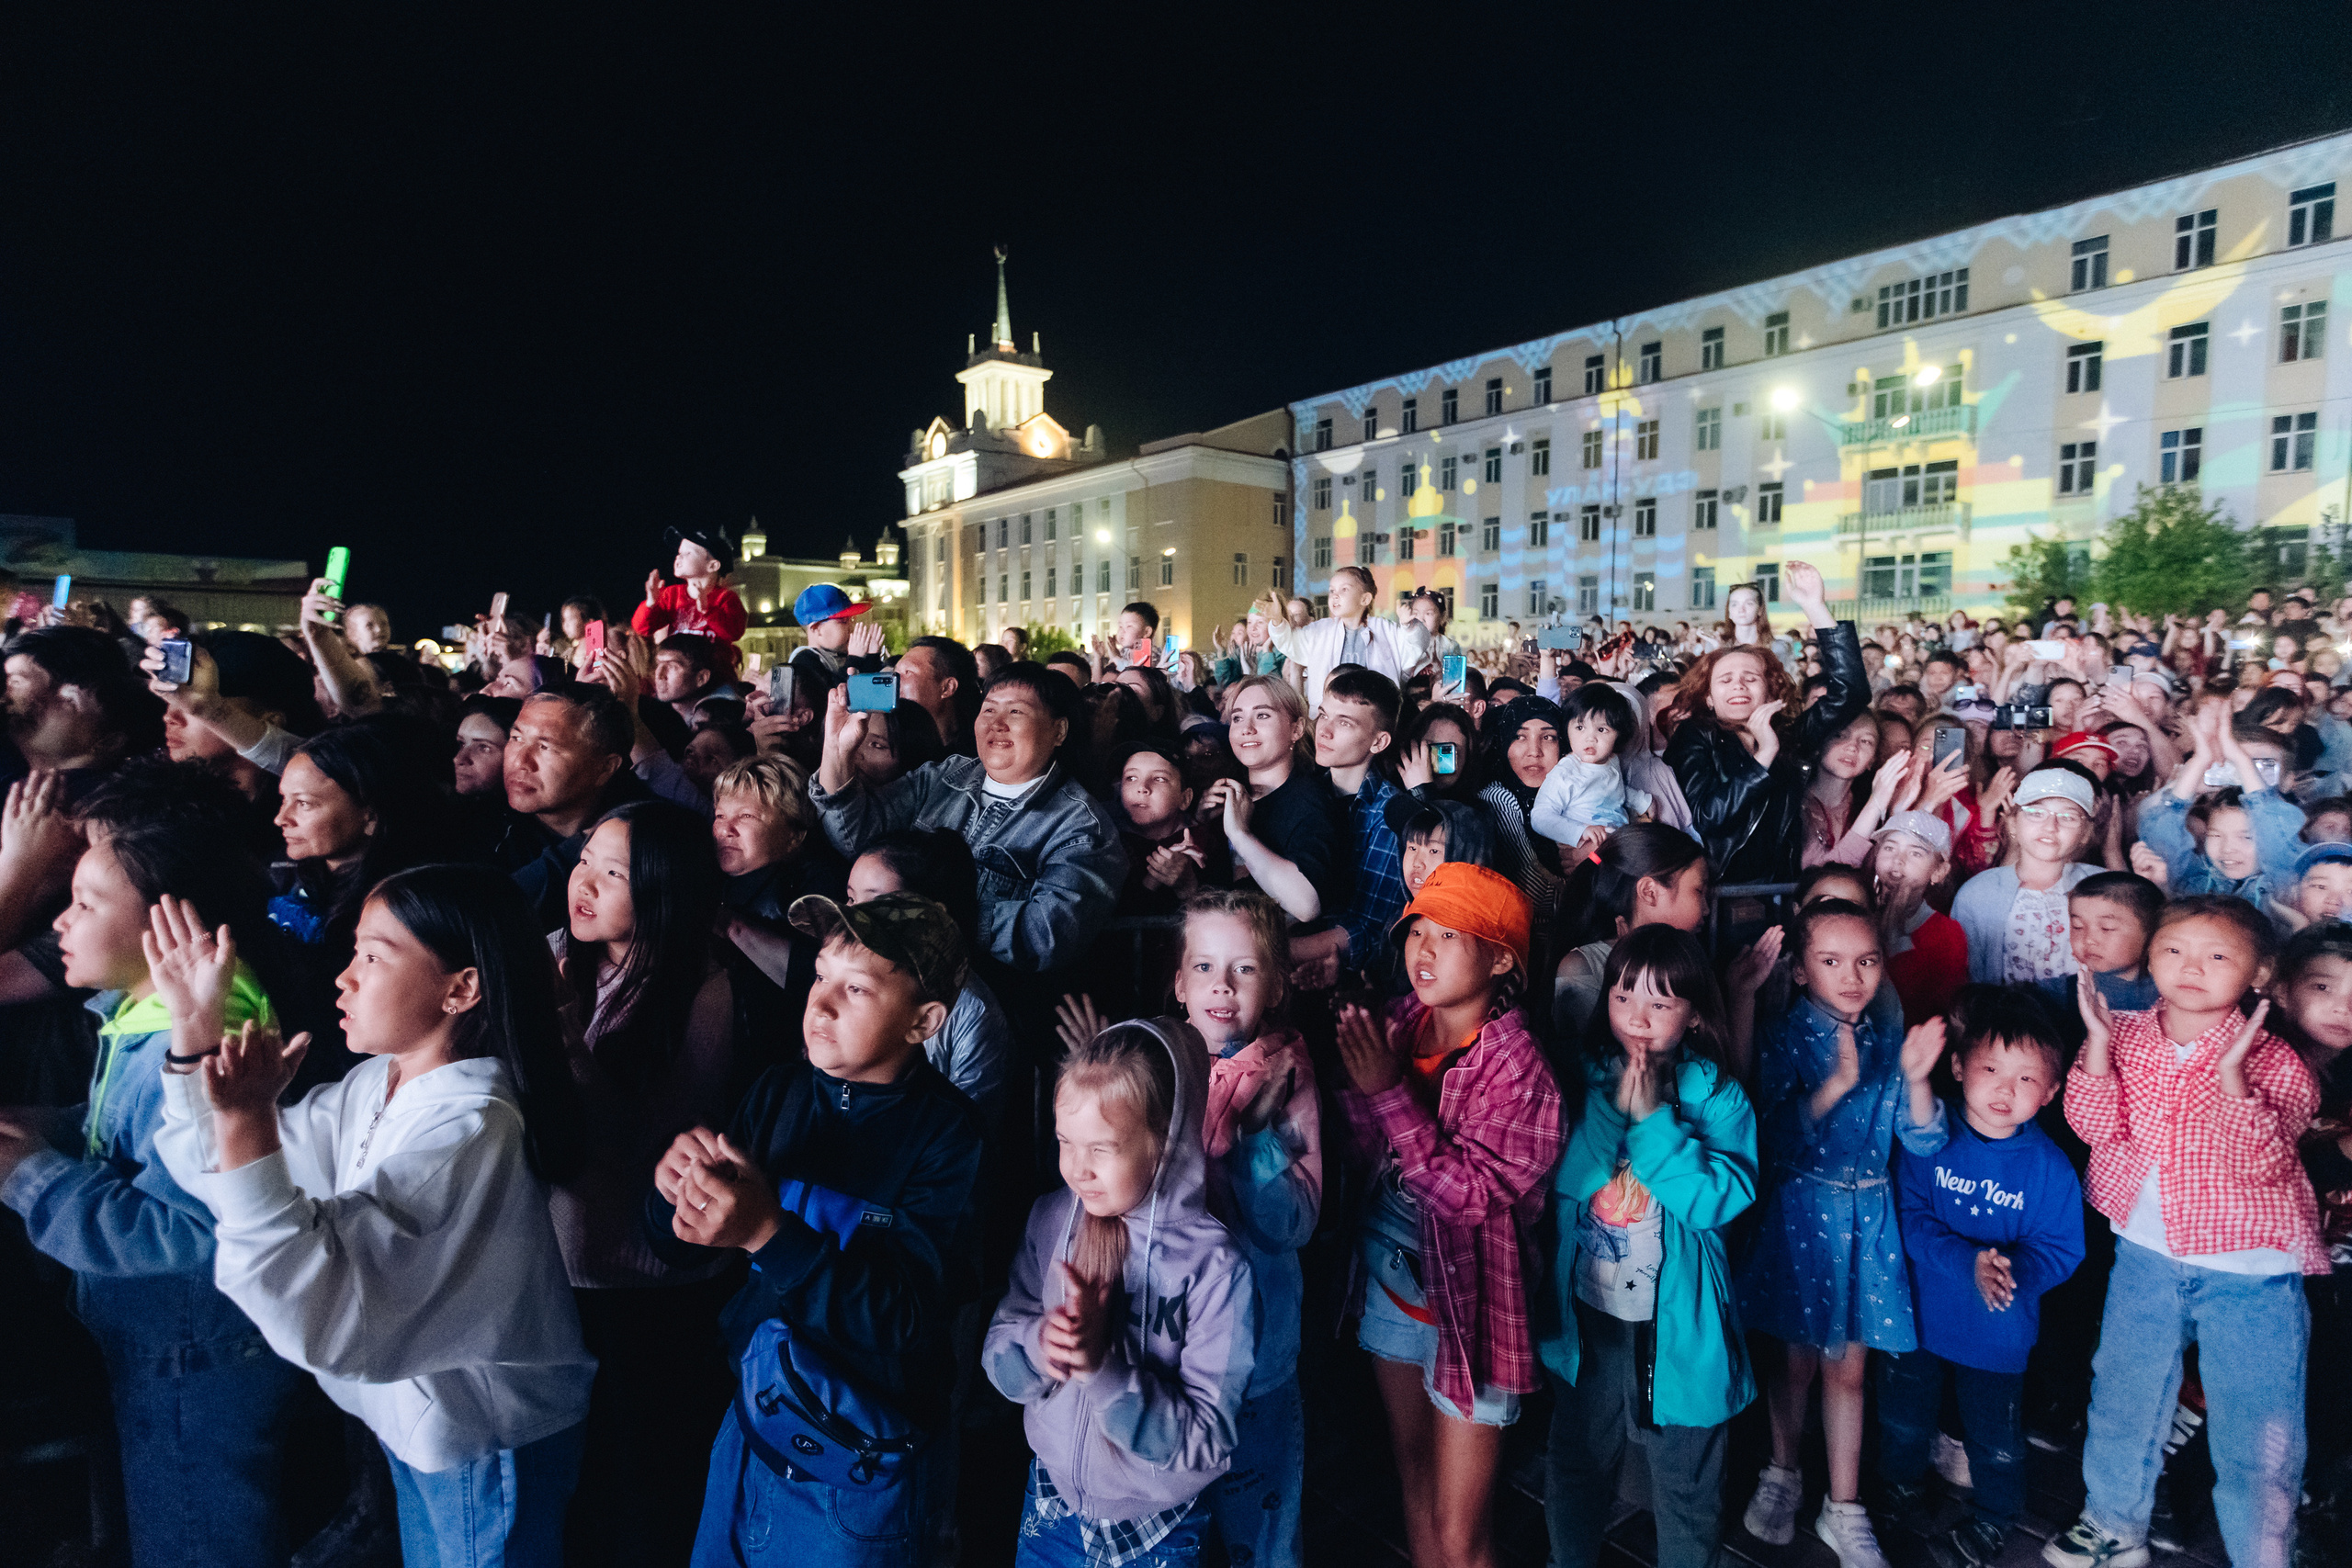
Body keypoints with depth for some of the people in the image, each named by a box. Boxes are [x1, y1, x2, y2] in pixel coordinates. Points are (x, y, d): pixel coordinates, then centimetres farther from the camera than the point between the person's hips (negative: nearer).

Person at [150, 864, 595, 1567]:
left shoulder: (470, 1127, -31)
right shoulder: (379, 1085, -3)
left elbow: (321, 1318, -36)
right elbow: (221, 1181, 5)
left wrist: (245, 1121, -41)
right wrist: (195, 1028, -7)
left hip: (486, 1452, -8)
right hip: (414, 1422, 8)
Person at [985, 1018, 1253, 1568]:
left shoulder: (1216, 1266, -25)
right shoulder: (1050, 1220, -12)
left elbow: (1206, 1438, -23)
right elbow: (997, 1356, -6)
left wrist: (1102, 1368, -36)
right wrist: (1039, 1346, -28)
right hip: (1050, 1496, 3)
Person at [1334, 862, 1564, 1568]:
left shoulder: (1516, 1066, -21)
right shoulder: (1398, 1024, -4)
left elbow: (1471, 1195, -25)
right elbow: (1371, 1157, -1)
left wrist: (1389, 1088, -28)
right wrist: (1356, 1073, -18)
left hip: (1469, 1303, -5)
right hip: (1391, 1279, 5)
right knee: (1416, 1485, 23)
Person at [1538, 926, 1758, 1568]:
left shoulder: (1718, 1096, -10)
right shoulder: (1583, 1079, -6)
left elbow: (1721, 1199, -22)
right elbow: (1561, 1178, -16)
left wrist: (1652, 1118, -24)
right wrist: (1615, 1106, -24)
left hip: (1679, 1323, -2)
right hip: (1587, 1316, 2)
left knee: (1686, 1483, 15)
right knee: (1574, 1465, 21)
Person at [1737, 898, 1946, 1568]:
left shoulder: (1888, 1041, 0)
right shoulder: (1781, 1036, -11)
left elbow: (1925, 1141, -2)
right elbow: (1775, 1136, -19)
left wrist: (1916, 1078, -19)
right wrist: (1836, 1084, -30)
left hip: (1866, 1217, 3)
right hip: (1798, 1214, -3)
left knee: (1847, 1364, 13)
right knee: (1794, 1357, 12)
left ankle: (1843, 1507, 29)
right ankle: (1781, 1471, 38)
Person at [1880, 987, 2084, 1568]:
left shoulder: (2050, 1167, -14)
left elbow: (2061, 1249, -12)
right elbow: (1909, 1218, -18)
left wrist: (2013, 1271, -29)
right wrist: (1969, 1263, -30)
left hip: (1999, 1331, -1)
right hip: (1918, 1314, 1)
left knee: (1995, 1437, 17)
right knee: (1902, 1417, 21)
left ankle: (1992, 1520, 44)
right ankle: (1901, 1483, 50)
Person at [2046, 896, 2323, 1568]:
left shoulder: (2274, 1060, -14)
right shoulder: (2124, 1036, -5)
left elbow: (2260, 1163, -24)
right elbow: (2097, 1128, -14)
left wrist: (2231, 1072, -33)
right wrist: (2098, 1040, -22)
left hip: (2250, 1276, -3)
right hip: (2146, 1256, 4)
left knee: (2255, 1434, 6)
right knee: (2122, 1402, 19)